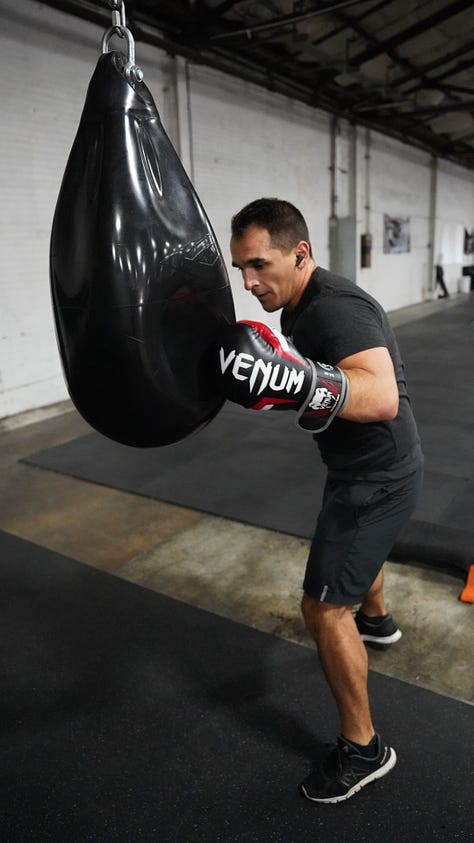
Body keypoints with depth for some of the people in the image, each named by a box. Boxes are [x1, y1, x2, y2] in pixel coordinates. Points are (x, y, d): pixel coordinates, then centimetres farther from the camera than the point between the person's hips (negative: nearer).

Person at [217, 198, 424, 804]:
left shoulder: (336, 307, -27)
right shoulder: (303, 306, 2)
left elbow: (381, 397, -43)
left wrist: (296, 381, -56)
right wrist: (275, 378, 3)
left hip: (378, 476, -10)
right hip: (363, 466, 10)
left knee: (323, 606, -4)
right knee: (357, 545, 34)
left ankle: (363, 750, 15)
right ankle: (376, 620, 65)